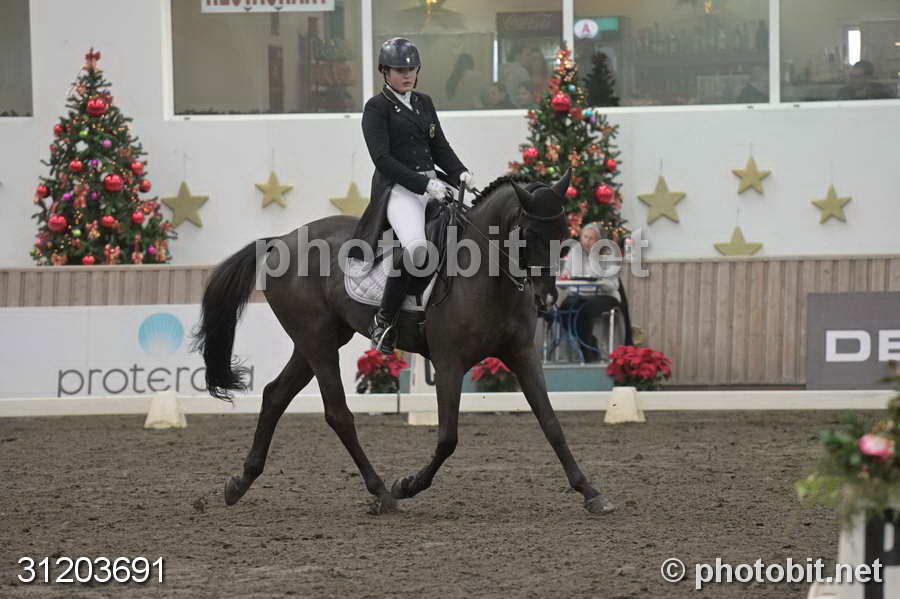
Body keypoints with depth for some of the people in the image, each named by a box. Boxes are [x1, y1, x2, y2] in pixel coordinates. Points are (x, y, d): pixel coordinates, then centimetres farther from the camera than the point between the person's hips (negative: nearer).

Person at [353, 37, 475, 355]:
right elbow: (383, 159, -11)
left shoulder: (424, 104, 20)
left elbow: (439, 147, 18)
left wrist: (460, 173, -2)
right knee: (416, 246, -33)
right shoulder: (377, 108, -2)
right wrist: (423, 183, -20)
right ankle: (384, 319, -21)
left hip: (431, 184, 8)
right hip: (396, 188, -8)